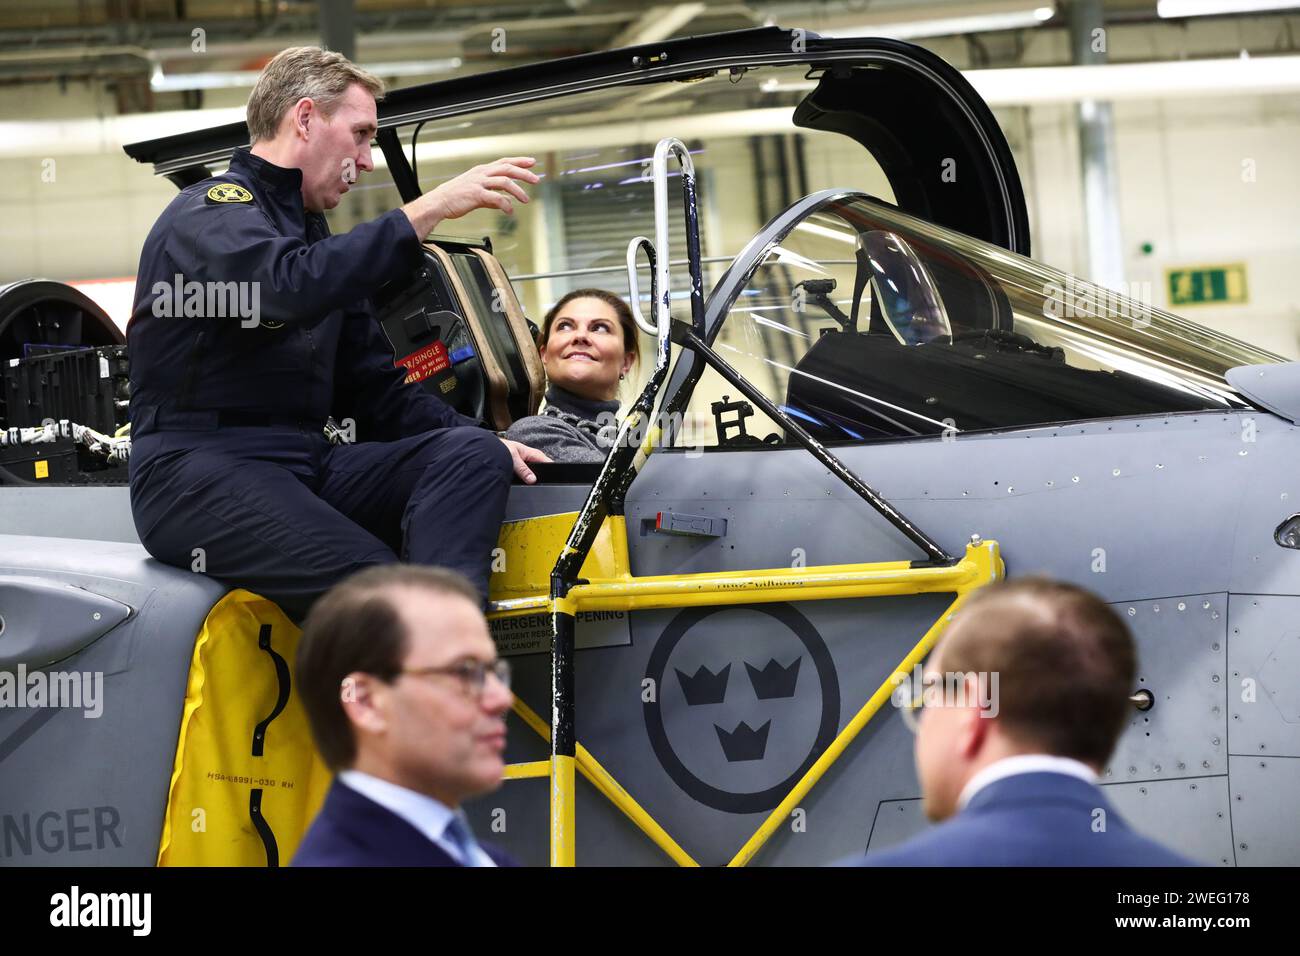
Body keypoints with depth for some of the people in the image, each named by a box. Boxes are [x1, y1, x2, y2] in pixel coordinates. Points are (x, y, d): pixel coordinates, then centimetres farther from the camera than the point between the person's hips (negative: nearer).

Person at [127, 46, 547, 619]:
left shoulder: (315, 239, 27)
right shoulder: (210, 213, -1)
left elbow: (376, 391, 25)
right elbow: (289, 289, -25)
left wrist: (481, 442, 7)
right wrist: (429, 209, -21)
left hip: (307, 468, 8)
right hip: (200, 474, -8)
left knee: (473, 453, -19)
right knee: (373, 586, -33)